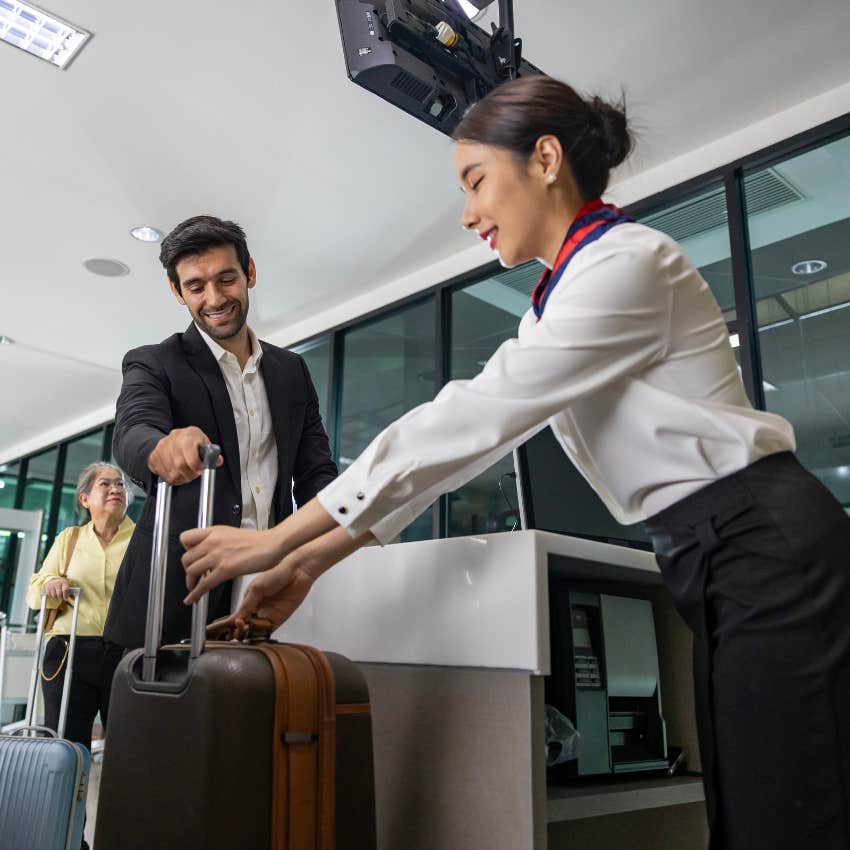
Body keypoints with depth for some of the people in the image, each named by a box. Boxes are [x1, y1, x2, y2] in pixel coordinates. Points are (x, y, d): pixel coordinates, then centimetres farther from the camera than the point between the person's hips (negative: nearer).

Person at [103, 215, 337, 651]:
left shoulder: (292, 370, 13)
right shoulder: (153, 364, 2)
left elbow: (315, 470, 12)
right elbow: (132, 432, -18)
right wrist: (162, 448, -42)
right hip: (175, 589, -2)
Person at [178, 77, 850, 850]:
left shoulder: (626, 261, -14)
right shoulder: (559, 302, 15)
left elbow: (469, 420, -19)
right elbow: (468, 435, 10)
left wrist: (279, 541, -15)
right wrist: (309, 561, 6)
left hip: (770, 547, -8)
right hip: (710, 563, 9)